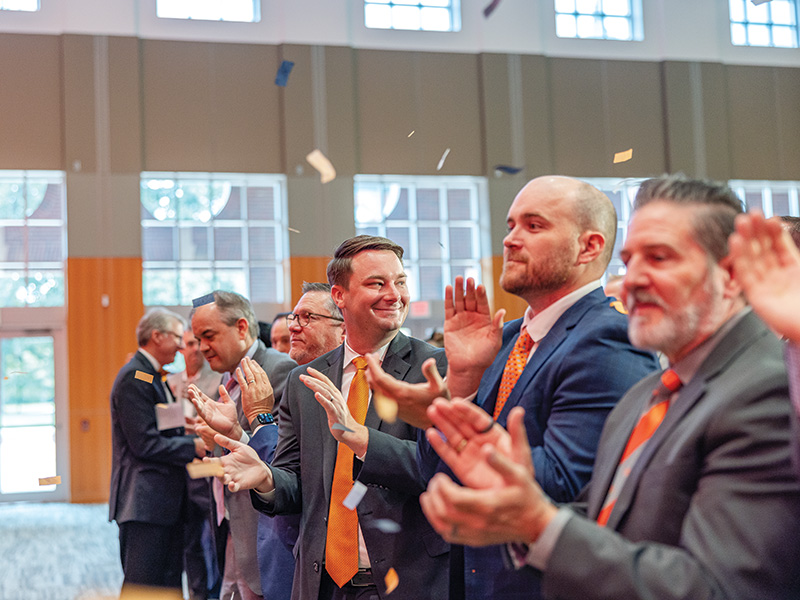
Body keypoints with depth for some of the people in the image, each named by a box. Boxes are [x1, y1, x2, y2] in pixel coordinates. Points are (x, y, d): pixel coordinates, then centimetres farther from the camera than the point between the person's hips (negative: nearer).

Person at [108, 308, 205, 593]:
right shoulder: (134, 377, -13)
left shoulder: (152, 377, 19)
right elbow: (144, 444, -20)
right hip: (145, 502, -10)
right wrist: (194, 446, -13)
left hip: (164, 500, 10)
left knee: (169, 584, 12)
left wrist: (190, 433, 4)